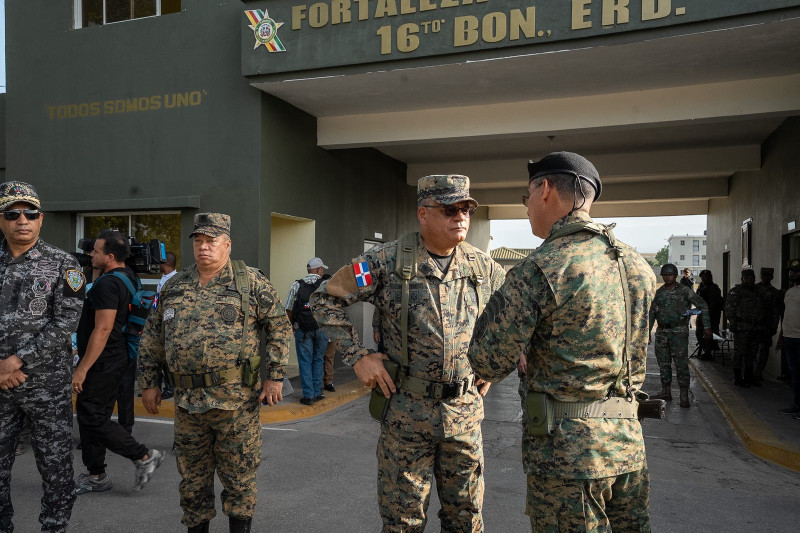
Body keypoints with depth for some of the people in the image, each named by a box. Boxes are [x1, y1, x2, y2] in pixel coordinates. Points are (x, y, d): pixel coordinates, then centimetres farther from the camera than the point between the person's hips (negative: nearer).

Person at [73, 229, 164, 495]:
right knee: (90, 417, 16)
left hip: (102, 363, -10)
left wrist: (82, 368, -20)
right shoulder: (127, 276, 10)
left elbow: (102, 330, -25)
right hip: (116, 360, 10)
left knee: (93, 418, -3)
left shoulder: (107, 284, -20)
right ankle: (96, 476, 25)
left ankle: (143, 456, 3)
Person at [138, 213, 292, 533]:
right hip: (187, 401, 4)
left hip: (237, 399, -4)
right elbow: (152, 338, 16)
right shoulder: (174, 288, 11)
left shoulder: (251, 283, -2)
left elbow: (279, 327, -3)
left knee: (239, 476, 7)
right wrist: (148, 382, 11)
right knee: (192, 478, 16)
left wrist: (275, 376, -8)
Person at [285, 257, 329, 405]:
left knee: (305, 362, 5)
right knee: (318, 360, 12)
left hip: (302, 330, 0)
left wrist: (294, 325, 18)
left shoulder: (296, 285, 2)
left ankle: (308, 395, 5)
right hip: (322, 328, 0)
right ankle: (317, 393, 17)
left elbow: (288, 309, 4)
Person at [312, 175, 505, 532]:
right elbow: (326, 299, -5)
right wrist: (357, 356, -10)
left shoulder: (483, 267, 1)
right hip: (407, 411, -3)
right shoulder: (388, 261, -10)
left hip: (466, 410, 3)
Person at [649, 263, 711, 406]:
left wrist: (707, 327, -7)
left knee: (681, 364, -5)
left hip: (679, 332, -5)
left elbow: (702, 306, -3)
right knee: (663, 363, 10)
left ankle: (684, 396, 1)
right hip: (661, 332, 5)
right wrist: (648, 331, 11)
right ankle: (666, 392, 21)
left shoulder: (685, 291, -5)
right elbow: (652, 312, 16)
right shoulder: (659, 292, 10)